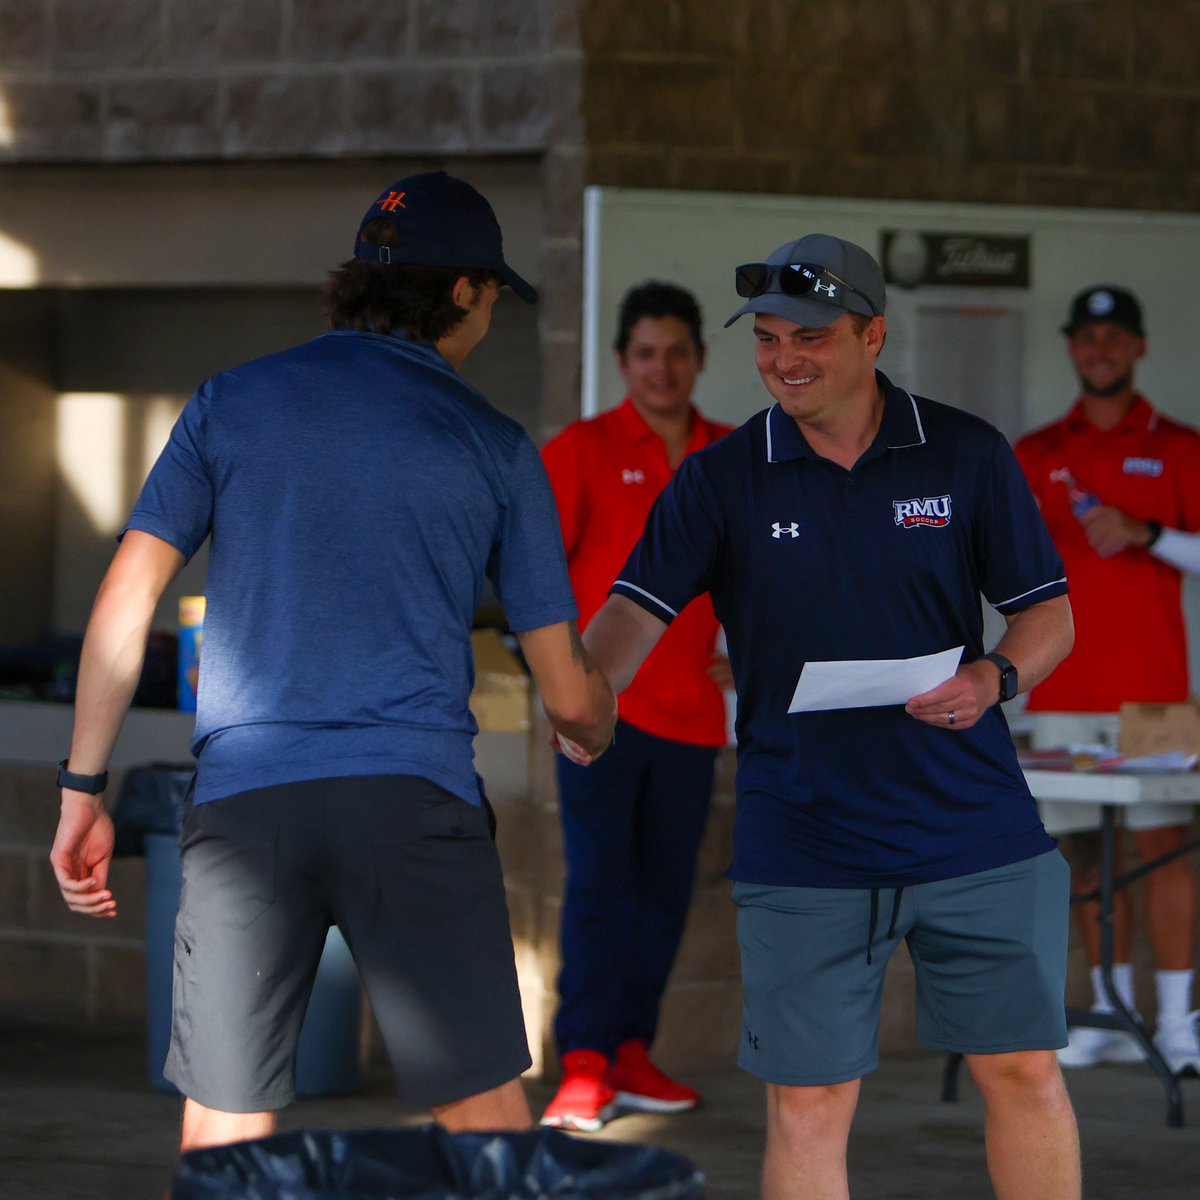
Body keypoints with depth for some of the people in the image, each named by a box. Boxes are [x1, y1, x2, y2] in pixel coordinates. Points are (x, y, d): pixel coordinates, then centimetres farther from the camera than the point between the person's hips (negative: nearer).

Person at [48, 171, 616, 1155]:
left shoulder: (229, 403, 11)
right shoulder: (494, 445, 8)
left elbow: (127, 598, 3)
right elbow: (571, 697, 11)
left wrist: (83, 790, 8)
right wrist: (596, 736, 34)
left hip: (244, 802, 2)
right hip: (415, 799, -1)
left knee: (220, 1142, 4)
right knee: (489, 1123, 3)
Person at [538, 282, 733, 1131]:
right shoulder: (582, 450, -2)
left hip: (691, 708, 5)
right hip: (603, 704, -5)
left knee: (665, 891, 8)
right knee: (599, 884, -9)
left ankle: (631, 1053, 17)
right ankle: (583, 1070, -10)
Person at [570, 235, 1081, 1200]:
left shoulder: (967, 456, 1)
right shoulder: (721, 480, -1)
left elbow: (1048, 611, 5)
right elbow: (638, 608, -11)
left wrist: (996, 677, -17)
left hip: (976, 827, 0)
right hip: (804, 852, 0)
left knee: (1025, 1073, 5)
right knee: (808, 1102, 0)